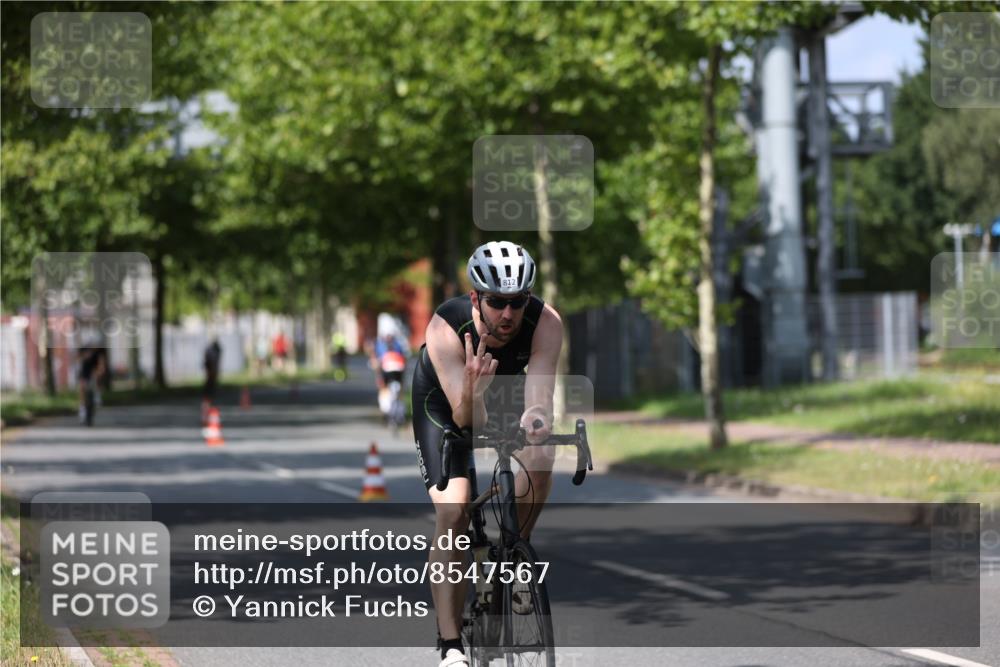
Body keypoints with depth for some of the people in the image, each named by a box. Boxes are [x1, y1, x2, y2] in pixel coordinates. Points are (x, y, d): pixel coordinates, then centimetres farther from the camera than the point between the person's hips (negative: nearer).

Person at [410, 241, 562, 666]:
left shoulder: (545, 323, -32)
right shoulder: (446, 328, -37)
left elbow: (539, 392, -39)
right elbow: (466, 420, -39)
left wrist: (536, 418, -62)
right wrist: (472, 390, -60)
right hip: (444, 403, -3)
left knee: (539, 457, -27)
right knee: (452, 511, -19)